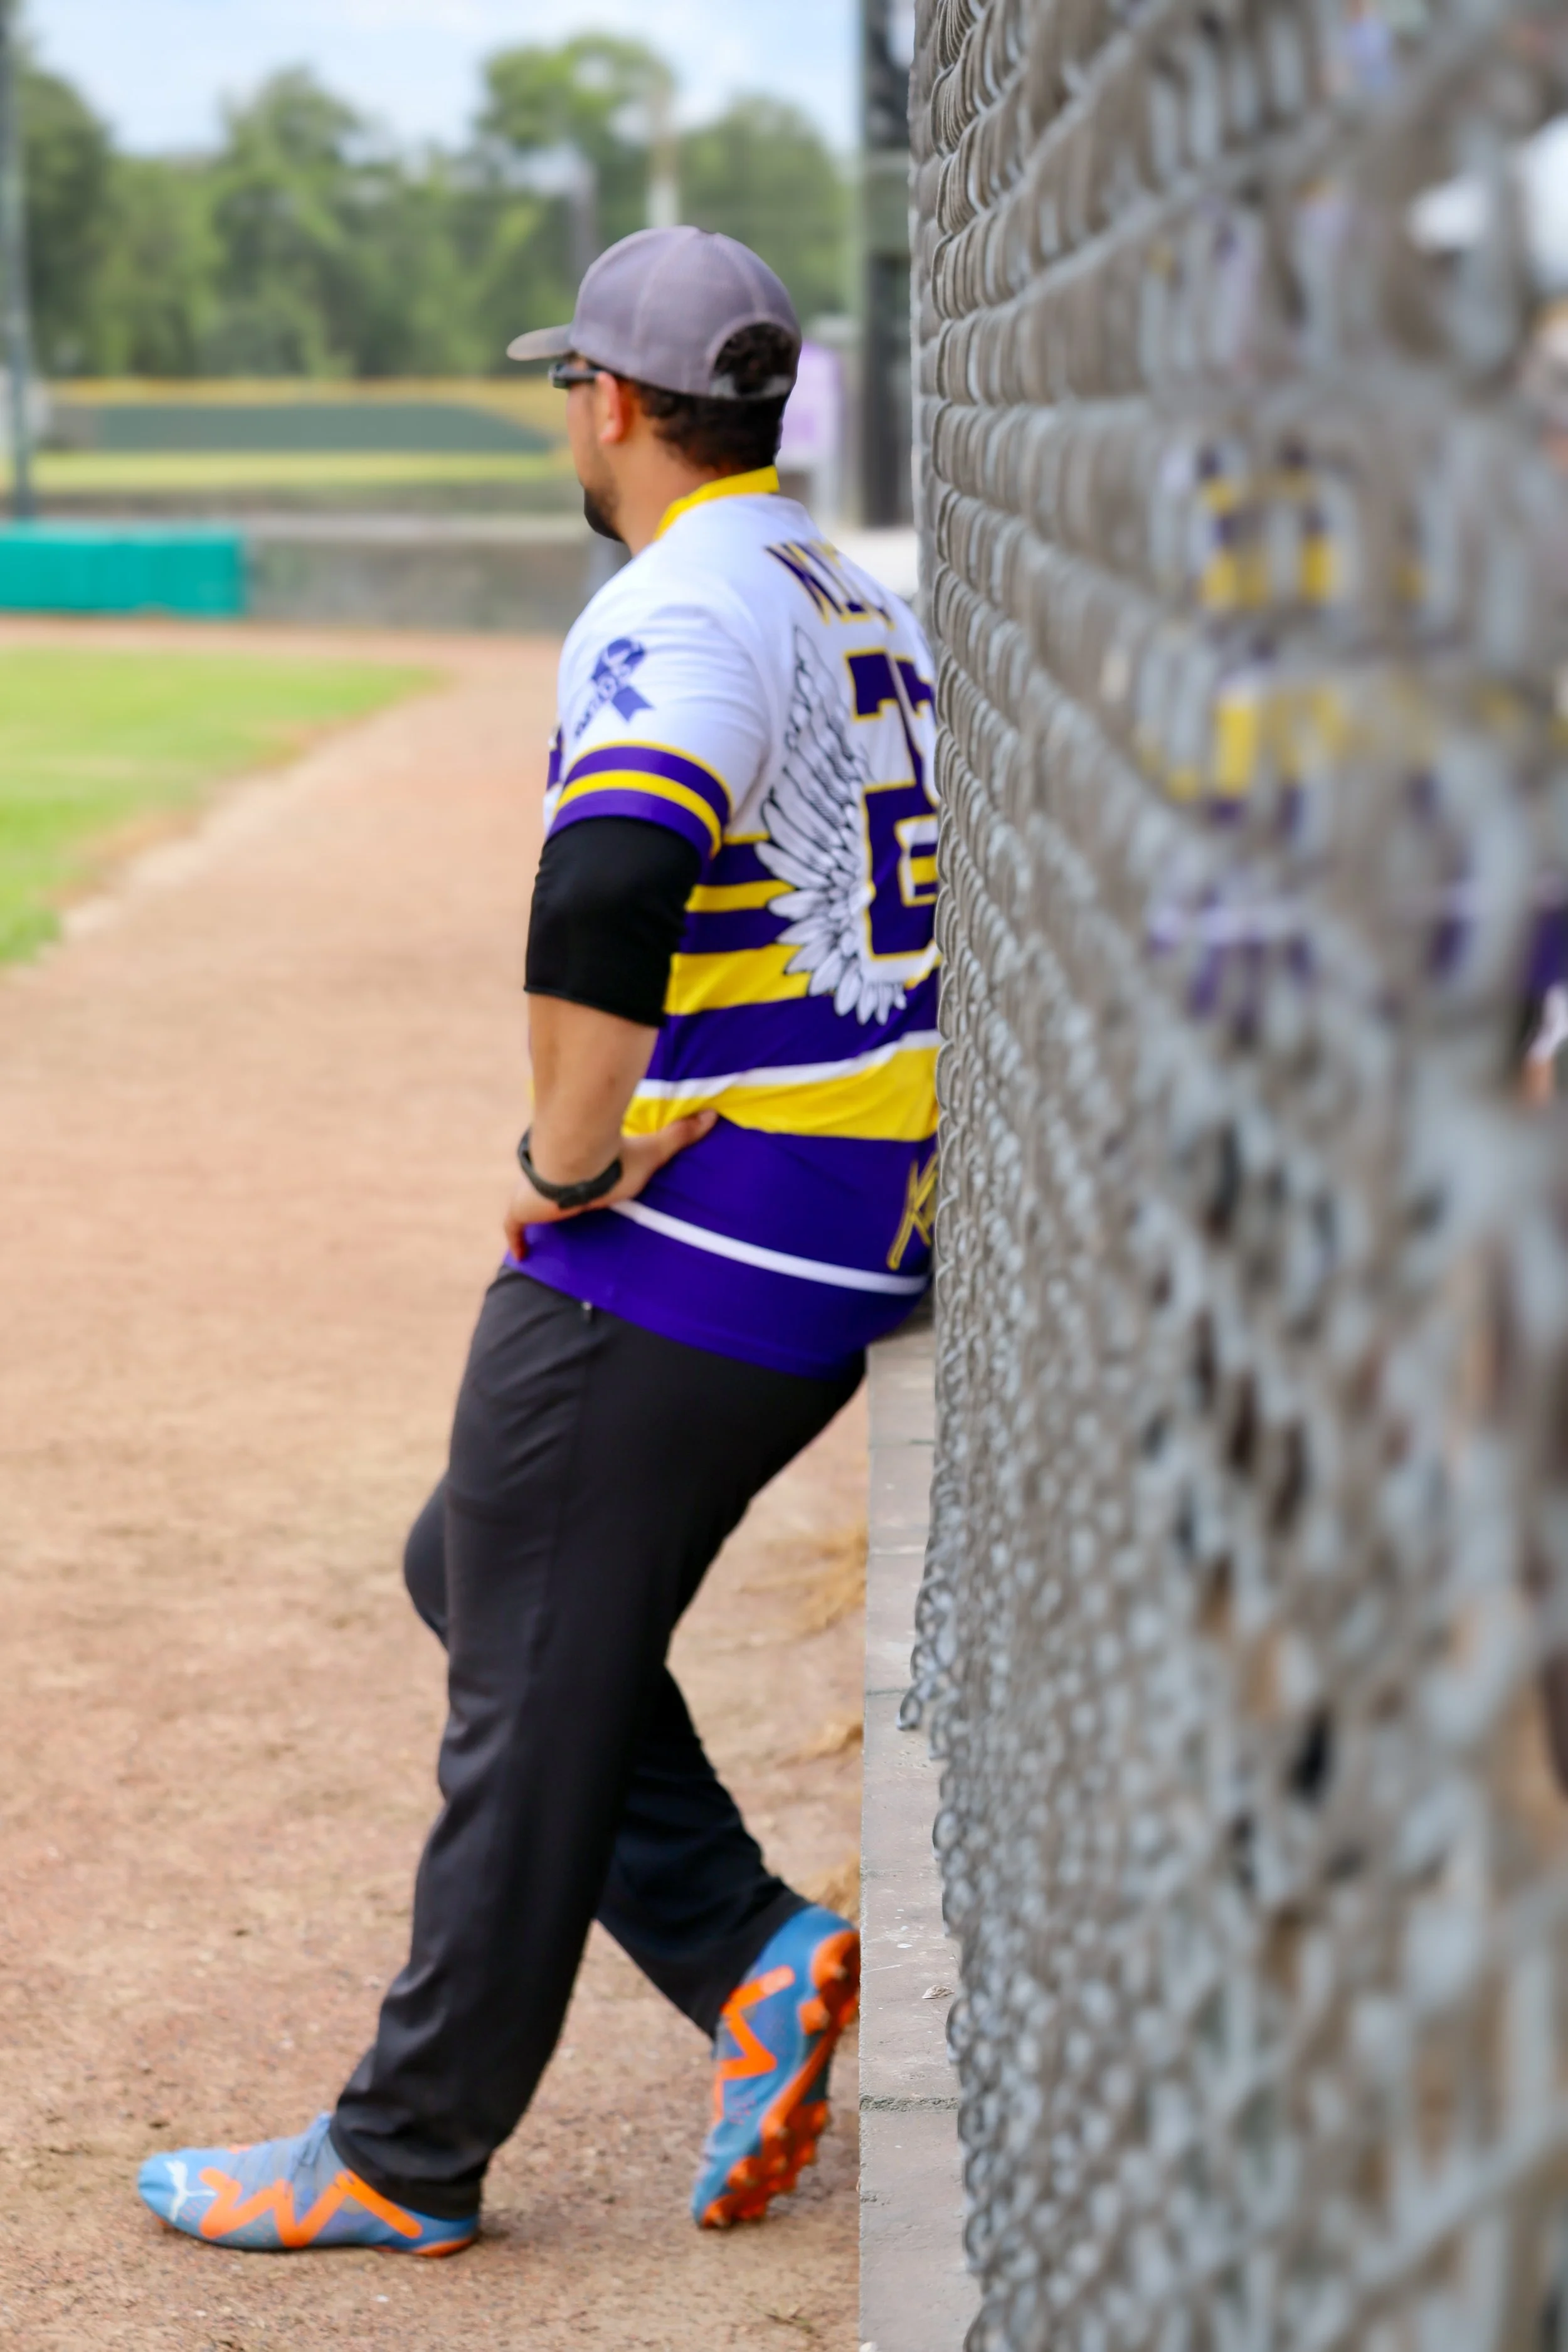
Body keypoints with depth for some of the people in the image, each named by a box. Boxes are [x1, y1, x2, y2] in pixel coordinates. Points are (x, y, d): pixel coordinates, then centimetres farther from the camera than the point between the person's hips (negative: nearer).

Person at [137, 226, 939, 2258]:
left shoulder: (680, 611, -15)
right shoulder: (871, 612, 14)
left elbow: (607, 893, -34)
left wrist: (570, 1162, -20)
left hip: (671, 1262, -9)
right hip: (844, 1275, 9)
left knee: (535, 1680, 1)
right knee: (481, 1573, 22)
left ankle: (405, 2158, 12)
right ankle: (747, 1951, 12)